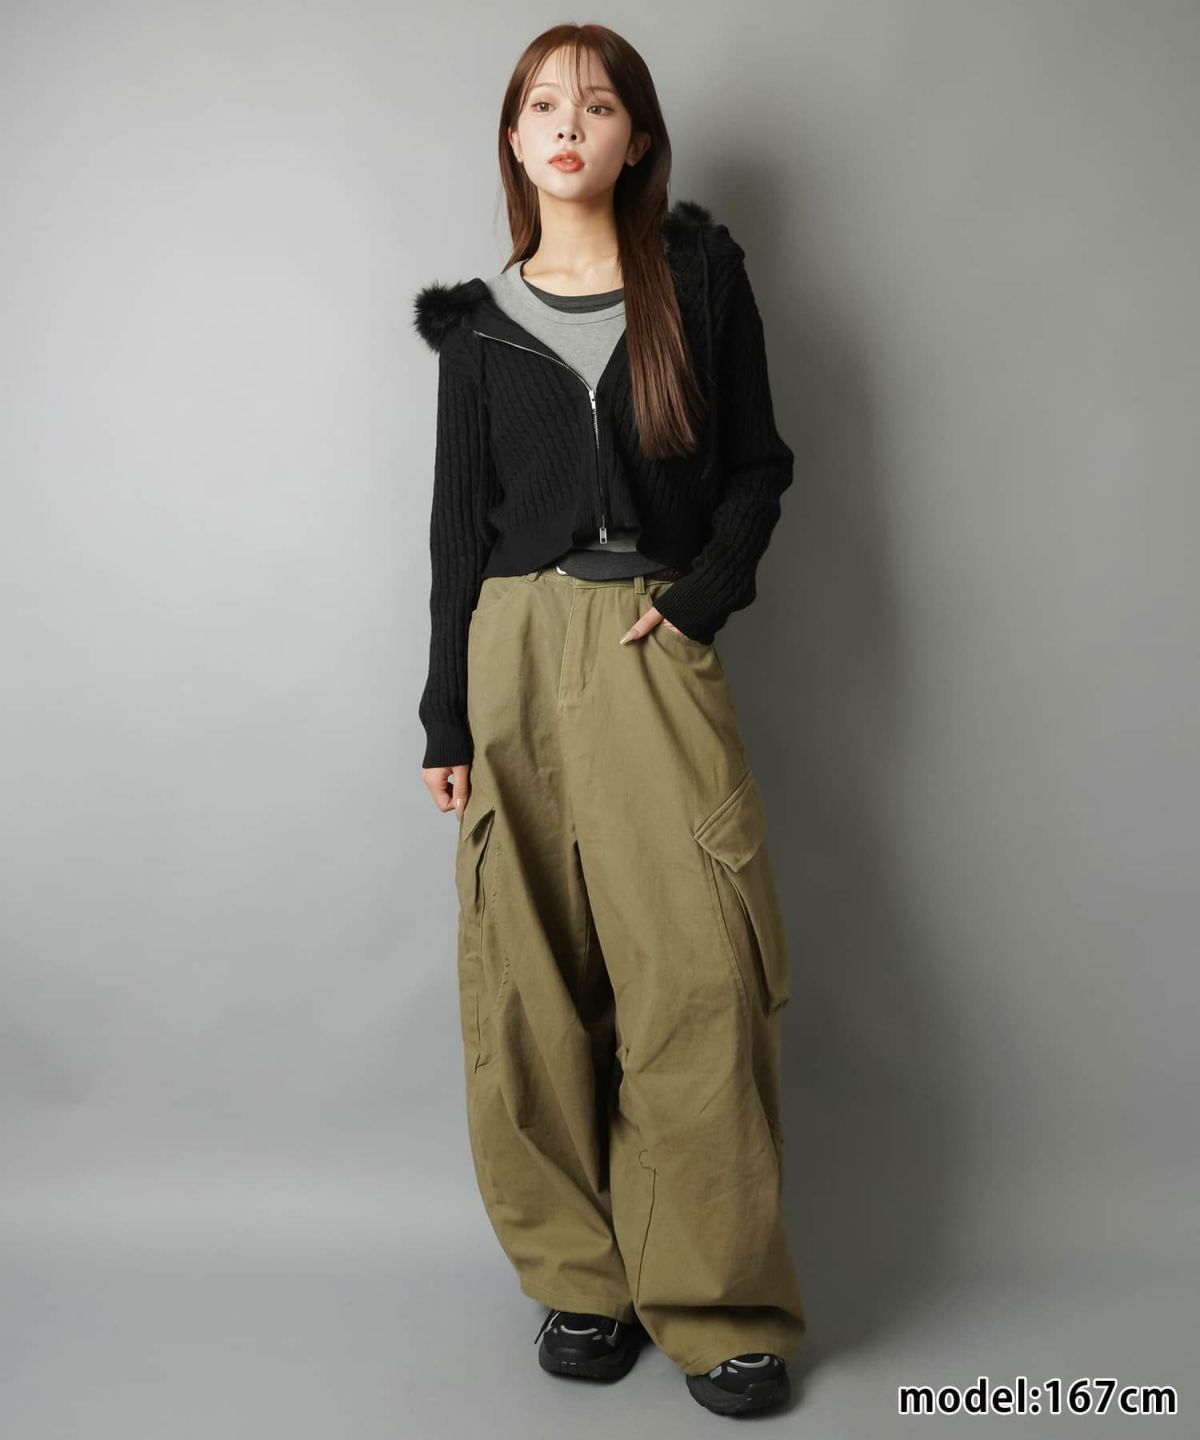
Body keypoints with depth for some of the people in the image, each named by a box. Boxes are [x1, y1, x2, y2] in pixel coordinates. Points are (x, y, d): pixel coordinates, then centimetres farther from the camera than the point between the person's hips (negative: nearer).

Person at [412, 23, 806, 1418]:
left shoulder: (702, 274, 9)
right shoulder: (478, 320, 12)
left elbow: (757, 465, 10)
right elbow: (460, 520, 11)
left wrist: (700, 594, -8)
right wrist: (446, 718, 7)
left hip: (657, 651, -1)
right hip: (516, 650, 2)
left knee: (698, 972, -7)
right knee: (533, 983, 2)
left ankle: (717, 1303, 7)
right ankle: (582, 1280, 16)